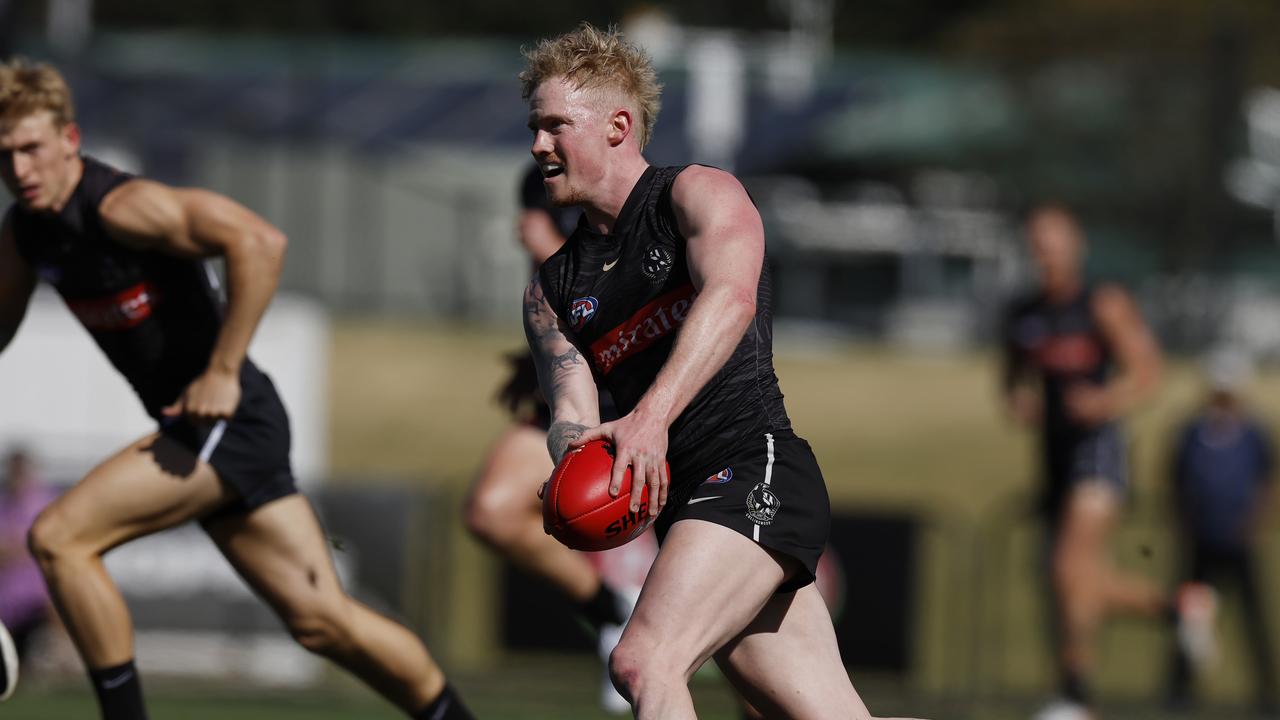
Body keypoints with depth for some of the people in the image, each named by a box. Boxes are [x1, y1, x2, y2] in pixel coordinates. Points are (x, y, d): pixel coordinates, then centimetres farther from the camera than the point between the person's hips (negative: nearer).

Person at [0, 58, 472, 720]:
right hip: (195, 429, 9)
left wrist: (222, 372, -27)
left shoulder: (121, 206, -19)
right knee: (321, 621, 8)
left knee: (57, 539, -16)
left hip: (227, 419, -8)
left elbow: (259, 243, -29)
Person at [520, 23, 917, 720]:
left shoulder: (699, 194, 1)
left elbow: (730, 298, -19)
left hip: (757, 470, -7)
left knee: (643, 662, -25)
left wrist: (651, 415, -34)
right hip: (685, 508, 7)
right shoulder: (551, 289, 20)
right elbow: (570, 411, 9)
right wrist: (577, 451, -18)